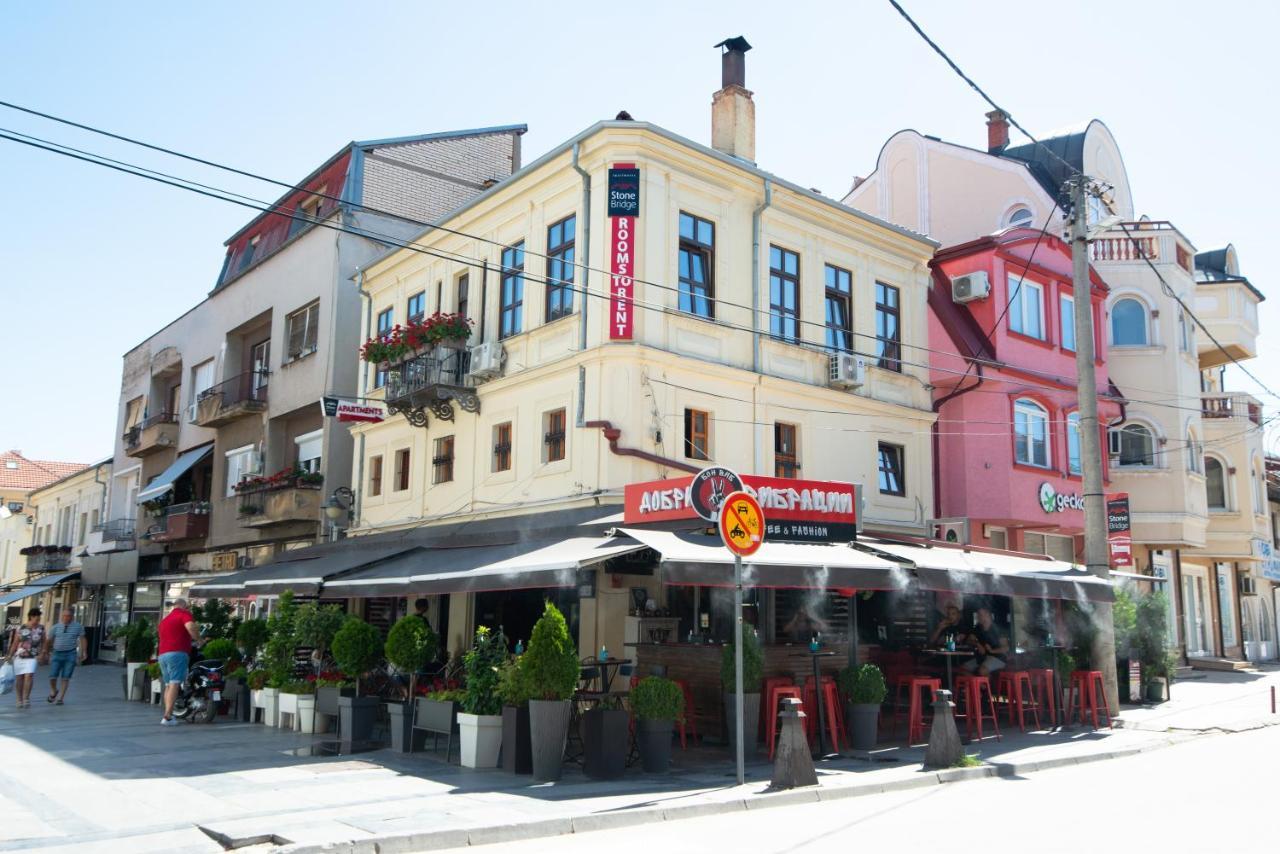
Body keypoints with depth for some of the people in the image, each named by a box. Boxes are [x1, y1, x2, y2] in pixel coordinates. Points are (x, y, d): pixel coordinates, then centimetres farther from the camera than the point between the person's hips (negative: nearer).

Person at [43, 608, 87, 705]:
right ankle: (53, 691, 28)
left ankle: (61, 698, 11)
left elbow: (83, 639, 3)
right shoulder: (56, 627, 3)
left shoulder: (78, 626, 2)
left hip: (70, 654, -1)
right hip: (57, 653, 1)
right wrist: (46, 652, 16)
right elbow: (48, 640, 12)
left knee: (66, 678, 0)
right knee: (52, 677, -2)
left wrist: (84, 652, -4)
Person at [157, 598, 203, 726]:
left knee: (168, 685, 12)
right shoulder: (185, 614, 4)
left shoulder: (164, 620, 28)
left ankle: (168, 715, 7)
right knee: (175, 684, -12)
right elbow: (190, 626, -18)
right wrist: (199, 640, -4)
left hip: (163, 654, 8)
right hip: (178, 653, -8)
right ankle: (167, 717, -20)